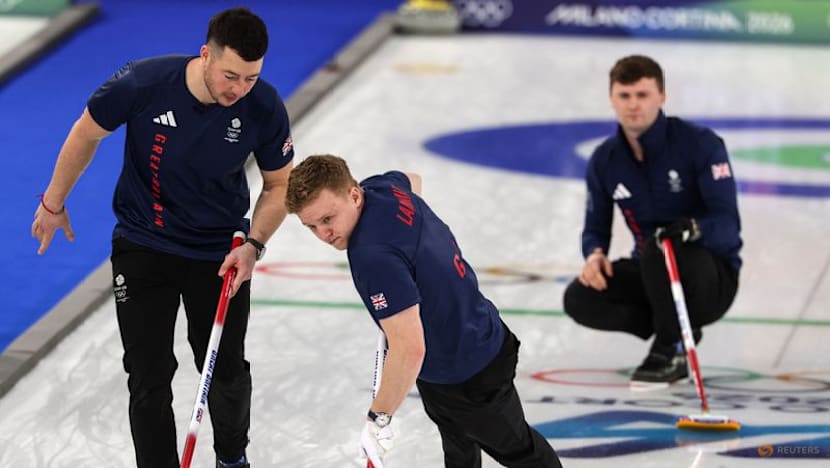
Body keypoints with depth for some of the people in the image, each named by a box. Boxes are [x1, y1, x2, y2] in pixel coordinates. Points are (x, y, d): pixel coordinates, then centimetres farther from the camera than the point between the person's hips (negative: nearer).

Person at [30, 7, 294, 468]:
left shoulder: (264, 107, -21)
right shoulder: (142, 83, -26)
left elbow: (279, 185, -3)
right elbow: (87, 133, -6)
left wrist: (253, 245, -19)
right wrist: (54, 203, 7)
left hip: (220, 252, 1)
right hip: (143, 247, -1)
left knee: (227, 372, 12)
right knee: (149, 377, -4)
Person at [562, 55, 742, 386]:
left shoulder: (700, 143, -16)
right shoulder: (605, 160, 0)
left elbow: (727, 225, -22)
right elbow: (596, 228, 8)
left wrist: (692, 228, -46)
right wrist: (594, 254, -18)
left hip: (712, 277, -5)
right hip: (652, 275, 5)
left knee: (661, 248, -37)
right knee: (580, 298, -20)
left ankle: (670, 352, -15)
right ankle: (677, 330, 0)